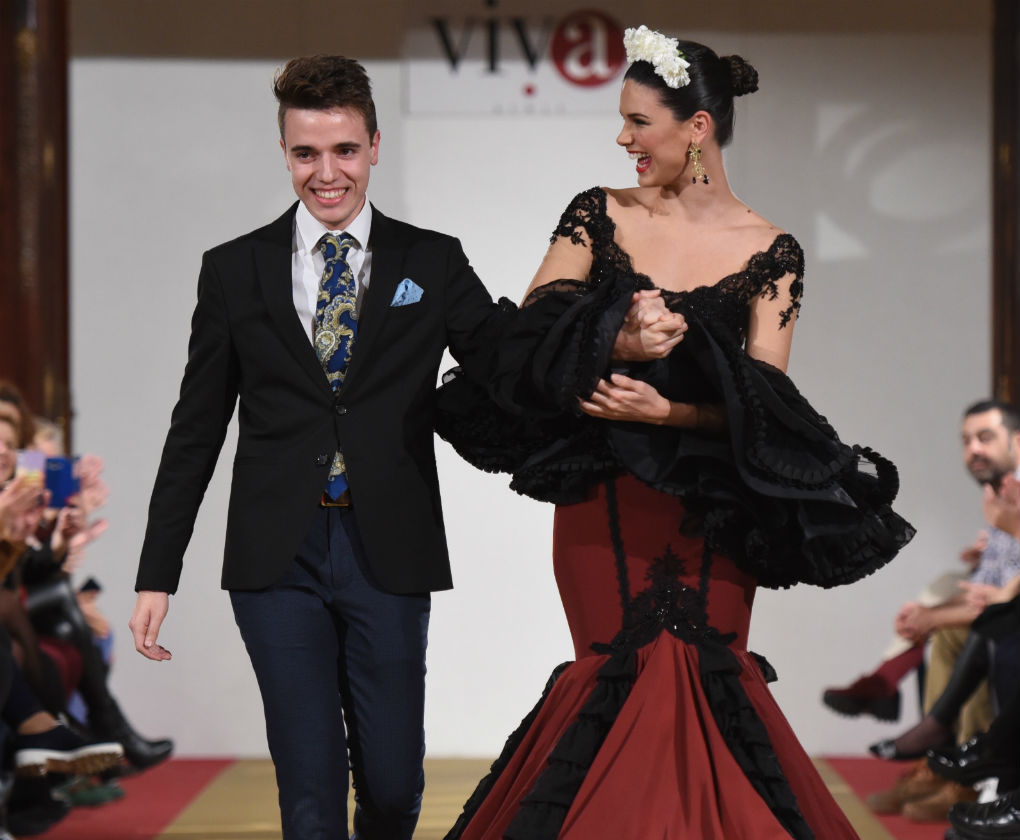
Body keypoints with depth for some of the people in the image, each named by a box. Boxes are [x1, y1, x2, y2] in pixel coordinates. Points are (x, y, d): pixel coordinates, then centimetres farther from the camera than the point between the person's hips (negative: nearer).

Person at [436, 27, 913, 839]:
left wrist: (669, 411, -23)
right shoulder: (599, 216, 4)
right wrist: (608, 340, -23)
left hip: (709, 510, -1)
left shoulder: (769, 252, -1)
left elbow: (764, 398, -7)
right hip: (603, 504, 1)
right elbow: (529, 332, -4)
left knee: (701, 683, -4)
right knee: (622, 682, 0)